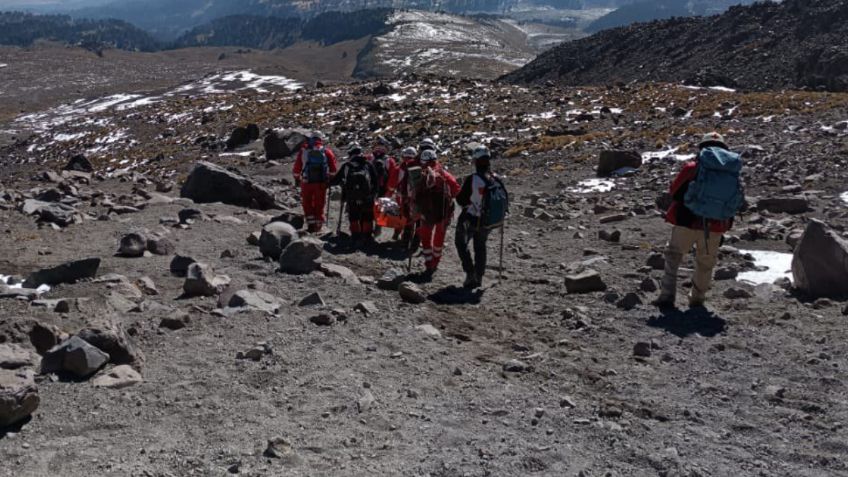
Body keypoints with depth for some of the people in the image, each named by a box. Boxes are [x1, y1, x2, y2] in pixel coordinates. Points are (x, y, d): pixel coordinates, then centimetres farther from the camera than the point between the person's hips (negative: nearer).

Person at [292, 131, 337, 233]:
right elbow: (333, 169, -1)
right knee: (319, 204, 12)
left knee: (307, 203, 12)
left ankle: (311, 224, 2)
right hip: (321, 182, 0)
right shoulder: (326, 152, 1)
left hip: (306, 182, 0)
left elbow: (297, 168, 4)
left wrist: (296, 179, 16)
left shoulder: (303, 151, 2)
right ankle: (318, 225, 14)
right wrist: (331, 179, 13)